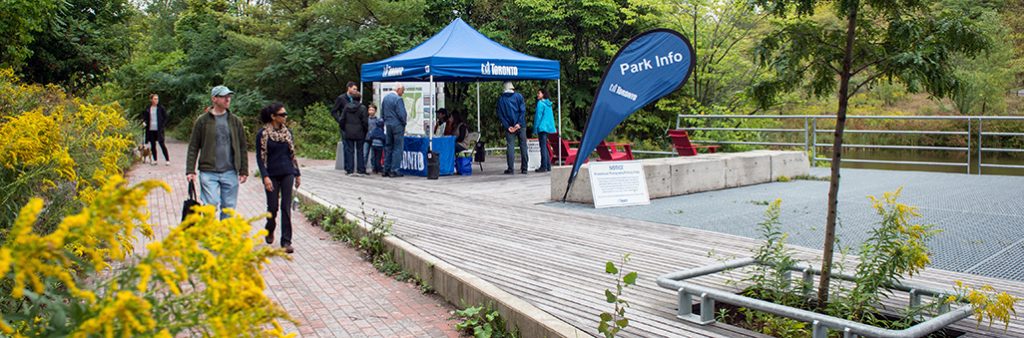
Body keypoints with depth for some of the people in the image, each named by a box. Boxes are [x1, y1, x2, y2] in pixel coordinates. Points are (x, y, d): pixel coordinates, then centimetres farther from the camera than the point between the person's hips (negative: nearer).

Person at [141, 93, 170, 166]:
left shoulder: (161, 108, -1)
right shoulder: (147, 109, 6)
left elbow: (165, 118, 2)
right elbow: (144, 116, 18)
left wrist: (163, 126, -8)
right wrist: (144, 122, -1)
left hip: (159, 129, -3)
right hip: (150, 129, 3)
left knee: (162, 144, -6)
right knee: (152, 145, 7)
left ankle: (167, 160, -2)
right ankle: (155, 160, 16)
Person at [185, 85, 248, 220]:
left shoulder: (235, 121, 8)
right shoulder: (202, 120, 0)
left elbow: (242, 147, 10)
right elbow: (193, 147, 1)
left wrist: (244, 171, 6)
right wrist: (190, 171, -5)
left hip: (230, 172, 3)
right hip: (208, 172, -3)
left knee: (229, 207, 7)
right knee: (211, 205, -7)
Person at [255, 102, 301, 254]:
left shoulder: (287, 132, 8)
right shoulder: (263, 134, -5)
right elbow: (260, 157, -6)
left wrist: (297, 174, 14)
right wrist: (265, 177, -15)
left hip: (287, 173, 3)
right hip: (272, 175, -3)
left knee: (286, 207, -2)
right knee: (273, 206, 5)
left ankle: (286, 241, 1)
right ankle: (270, 230, 36)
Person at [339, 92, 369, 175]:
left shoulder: (347, 107, 2)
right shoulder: (362, 108, -8)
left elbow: (342, 119, 4)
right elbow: (364, 122, -8)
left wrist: (344, 128, 16)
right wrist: (365, 132, 4)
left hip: (349, 133, 2)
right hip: (359, 133, -2)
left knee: (349, 151, 6)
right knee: (359, 151, 5)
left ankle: (349, 170, 5)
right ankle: (361, 170, 5)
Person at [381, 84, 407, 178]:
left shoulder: (385, 97, 9)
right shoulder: (398, 99, -15)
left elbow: (382, 113, 14)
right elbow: (402, 114, -18)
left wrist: (386, 121, 18)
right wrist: (404, 123, -2)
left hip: (388, 125, 8)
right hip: (397, 126, -8)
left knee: (388, 148, 12)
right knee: (398, 148, -2)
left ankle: (386, 170, 14)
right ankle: (394, 171, -5)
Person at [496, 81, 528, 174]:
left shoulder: (501, 99, 5)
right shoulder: (518, 96, 1)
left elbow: (500, 114, 0)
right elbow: (523, 110, -8)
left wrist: (507, 126, -4)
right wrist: (519, 123, -10)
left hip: (509, 127, 1)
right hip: (520, 126, 0)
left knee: (510, 147, 2)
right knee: (523, 146, 6)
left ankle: (511, 169, -4)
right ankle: (524, 168, 7)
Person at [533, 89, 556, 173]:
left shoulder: (540, 103, -10)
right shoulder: (548, 104, 14)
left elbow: (538, 116, -12)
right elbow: (551, 116, 19)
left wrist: (535, 128, -9)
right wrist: (553, 127, 22)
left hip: (542, 128, -8)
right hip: (548, 127, 8)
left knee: (543, 147, -7)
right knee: (545, 147, 14)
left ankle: (544, 166, -8)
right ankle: (548, 166, 16)